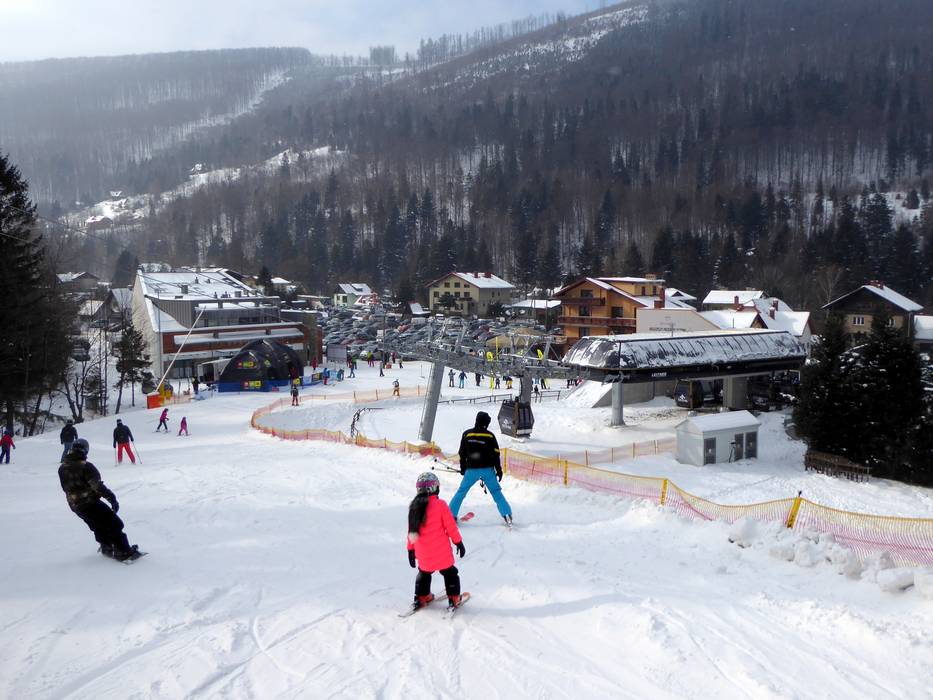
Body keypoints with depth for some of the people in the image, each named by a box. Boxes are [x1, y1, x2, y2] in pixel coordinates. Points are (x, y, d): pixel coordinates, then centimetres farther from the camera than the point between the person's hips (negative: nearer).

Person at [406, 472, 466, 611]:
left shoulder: (414, 506, 0)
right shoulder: (440, 505, -14)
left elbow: (412, 530, 8)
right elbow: (450, 526, -9)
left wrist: (411, 550, 17)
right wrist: (458, 542, 3)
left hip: (423, 554, 4)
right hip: (442, 551, -4)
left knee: (424, 573, 26)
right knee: (450, 573, 14)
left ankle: (421, 597, 31)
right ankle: (453, 598, 15)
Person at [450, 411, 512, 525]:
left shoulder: (467, 434, 1)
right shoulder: (490, 436, -5)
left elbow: (462, 453, 6)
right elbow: (495, 454, -3)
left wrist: (463, 468, 17)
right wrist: (499, 470, 5)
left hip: (471, 470, 1)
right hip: (487, 469, -1)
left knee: (461, 492, 13)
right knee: (496, 492, 9)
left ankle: (451, 515, 11)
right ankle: (507, 515, 3)